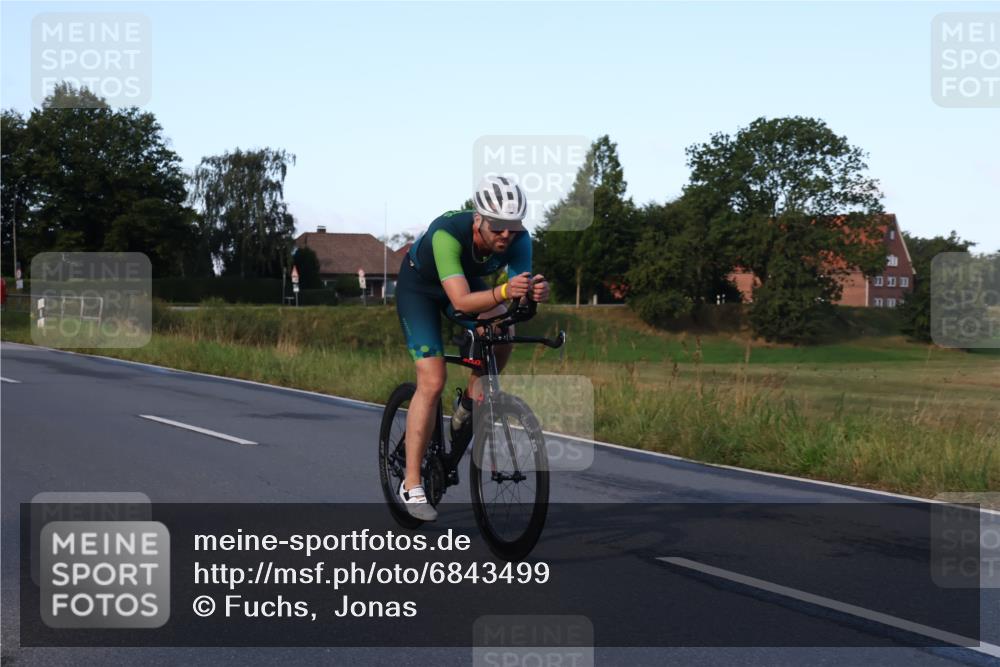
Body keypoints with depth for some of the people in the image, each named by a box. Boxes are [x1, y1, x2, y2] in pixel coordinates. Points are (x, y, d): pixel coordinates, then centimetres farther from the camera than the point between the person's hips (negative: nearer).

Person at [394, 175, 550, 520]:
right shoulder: (447, 233, -41)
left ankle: (470, 403, 2)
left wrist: (535, 292, -55)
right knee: (432, 381, -16)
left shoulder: (519, 239, -27)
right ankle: (411, 485, -7)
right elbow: (461, 301, -48)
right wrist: (503, 292, -65)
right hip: (420, 285, -4)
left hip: (468, 279, 5)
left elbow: (520, 294, -32)